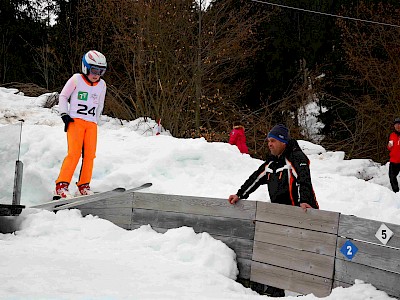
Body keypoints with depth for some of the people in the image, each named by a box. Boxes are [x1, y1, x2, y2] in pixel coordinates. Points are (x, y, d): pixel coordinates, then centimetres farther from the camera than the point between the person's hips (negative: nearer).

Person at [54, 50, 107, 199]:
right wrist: (64, 114, -2)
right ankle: (61, 186, -18)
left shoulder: (102, 85, 12)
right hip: (75, 120, -5)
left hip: (91, 124, 5)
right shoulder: (76, 79, -1)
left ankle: (83, 186, 5)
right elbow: (63, 96, 6)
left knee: (90, 154, -4)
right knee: (74, 153, -17)